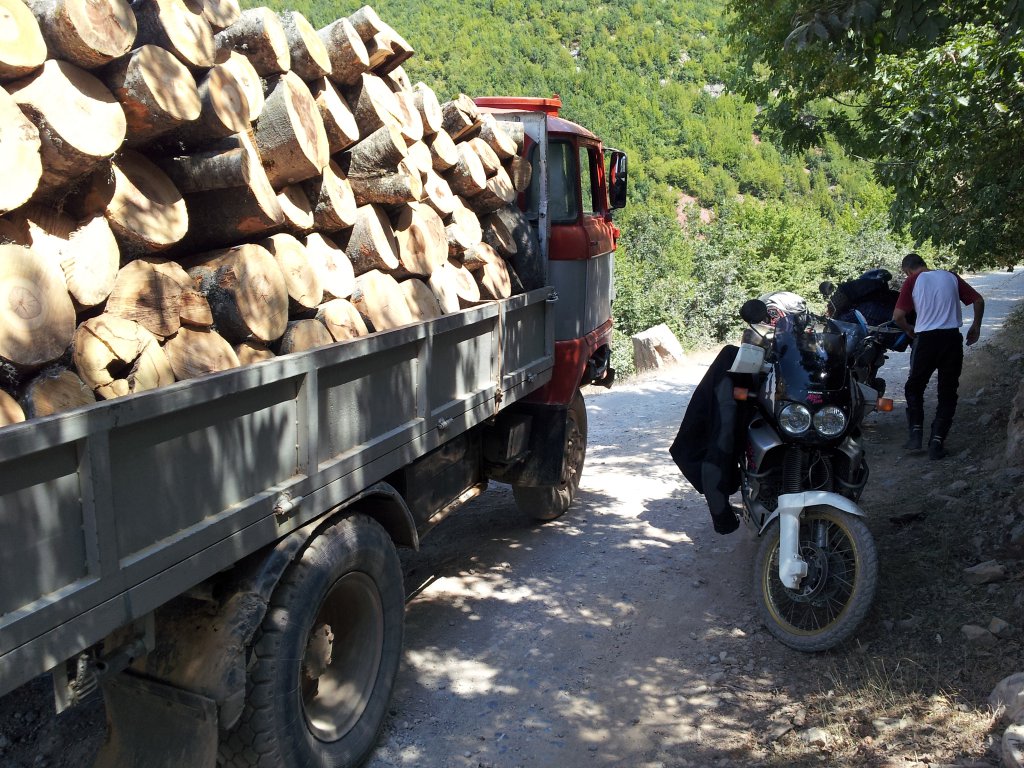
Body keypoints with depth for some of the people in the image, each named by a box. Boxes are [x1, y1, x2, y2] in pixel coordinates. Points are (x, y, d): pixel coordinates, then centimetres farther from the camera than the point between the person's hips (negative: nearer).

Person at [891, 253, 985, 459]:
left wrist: (909, 329, 13)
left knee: (914, 387, 16)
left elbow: (898, 316, -6)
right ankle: (937, 442, 4)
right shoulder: (951, 277, 11)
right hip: (952, 338, 2)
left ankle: (915, 433, 4)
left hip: (926, 339, -2)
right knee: (947, 392, 10)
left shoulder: (912, 281, 2)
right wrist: (976, 326, 21)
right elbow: (978, 300, 8)